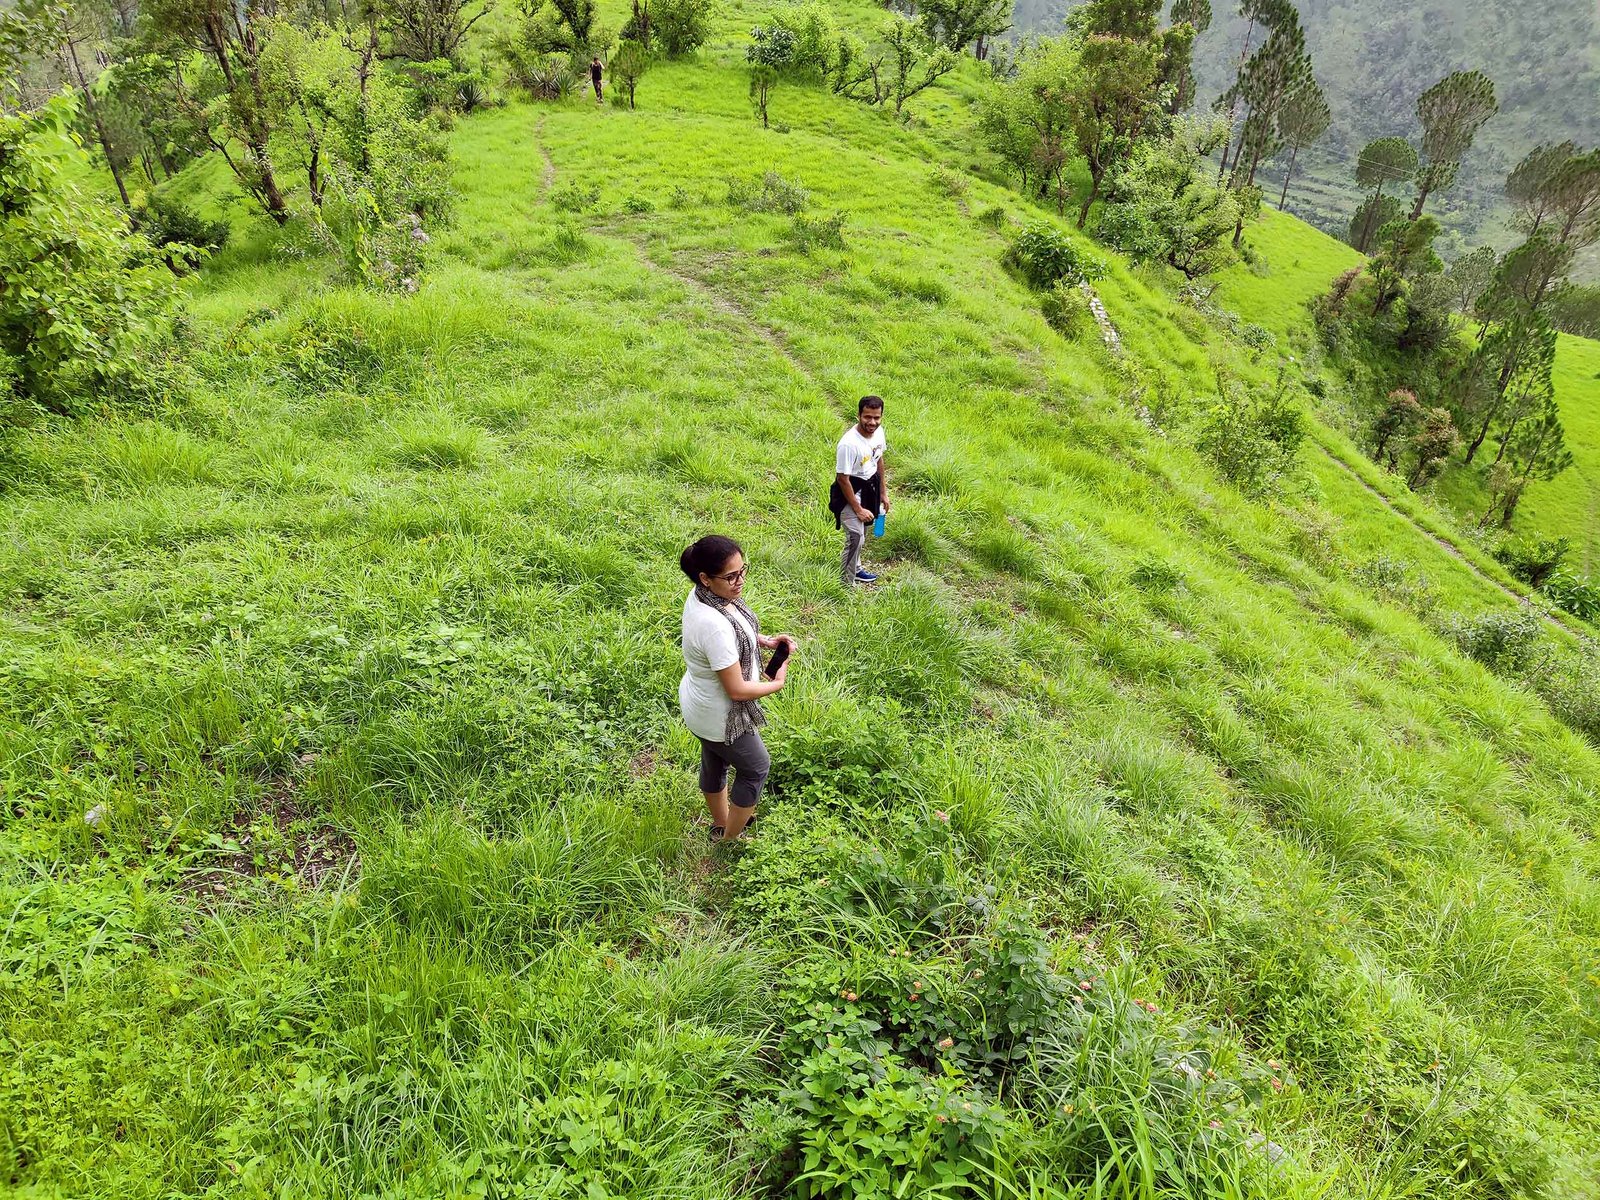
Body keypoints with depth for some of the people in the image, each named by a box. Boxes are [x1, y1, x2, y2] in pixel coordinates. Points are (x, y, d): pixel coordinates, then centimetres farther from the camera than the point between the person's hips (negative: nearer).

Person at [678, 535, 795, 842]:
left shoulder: (702, 595, -11)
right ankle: (730, 840, 35)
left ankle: (720, 823, 55)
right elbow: (737, 690, -31)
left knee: (714, 763, 29)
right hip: (720, 717, -8)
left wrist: (764, 641, -5)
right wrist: (777, 683, -15)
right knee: (756, 768, 17)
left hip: (700, 704, 8)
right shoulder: (714, 626, -40)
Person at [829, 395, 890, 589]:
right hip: (850, 492, -8)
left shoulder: (878, 431, -9)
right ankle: (847, 585, 1)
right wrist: (858, 509, -21)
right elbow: (842, 478, -25)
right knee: (855, 537, -12)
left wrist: (883, 492, 13)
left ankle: (855, 570, 45)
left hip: (869, 487, 8)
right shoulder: (849, 443, -32)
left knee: (861, 533, 23)